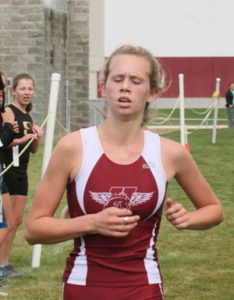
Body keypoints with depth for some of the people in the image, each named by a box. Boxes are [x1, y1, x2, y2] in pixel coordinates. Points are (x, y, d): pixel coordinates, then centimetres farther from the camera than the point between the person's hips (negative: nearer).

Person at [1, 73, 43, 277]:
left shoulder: (29, 116, 14)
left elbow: (33, 150, 20)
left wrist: (37, 138, 1)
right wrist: (22, 139, -28)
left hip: (21, 171, 8)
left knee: (17, 219, 10)